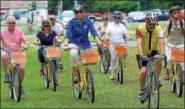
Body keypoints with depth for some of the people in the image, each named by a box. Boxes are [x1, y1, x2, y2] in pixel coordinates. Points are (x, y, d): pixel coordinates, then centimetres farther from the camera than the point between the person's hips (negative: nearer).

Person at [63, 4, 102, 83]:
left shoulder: (87, 21, -5)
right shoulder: (71, 22, -10)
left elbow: (93, 31, -14)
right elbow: (68, 34, -20)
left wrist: (98, 41, -31)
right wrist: (65, 44, -37)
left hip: (85, 43, 3)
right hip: (74, 43, -3)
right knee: (73, 53, -35)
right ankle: (75, 76, -23)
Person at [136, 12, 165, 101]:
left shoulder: (158, 29, -16)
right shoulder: (140, 29, -23)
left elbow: (161, 42, -28)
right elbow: (139, 43, -33)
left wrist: (162, 54, -45)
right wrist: (141, 55, -48)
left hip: (153, 52, 2)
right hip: (143, 54, -1)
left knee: (158, 59, -32)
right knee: (143, 71, -21)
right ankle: (141, 90, 3)